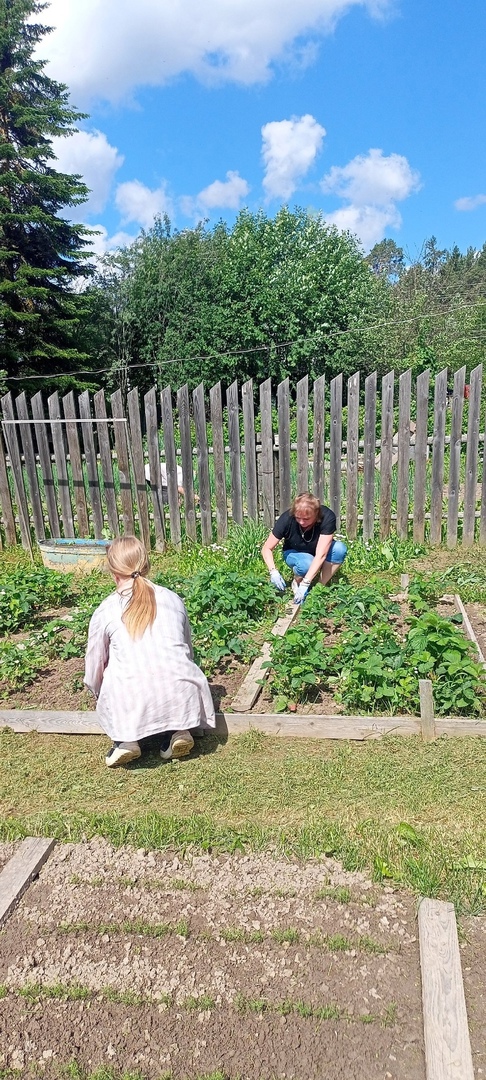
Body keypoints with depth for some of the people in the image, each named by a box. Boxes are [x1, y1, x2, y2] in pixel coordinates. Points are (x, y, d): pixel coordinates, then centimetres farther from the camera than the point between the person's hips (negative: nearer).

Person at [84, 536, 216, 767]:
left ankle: (125, 740, 7)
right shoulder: (173, 599, 14)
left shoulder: (105, 610, 9)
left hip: (131, 704, -1)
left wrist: (99, 693, 42)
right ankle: (176, 731, 9)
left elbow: (94, 665, 20)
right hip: (180, 695, 1)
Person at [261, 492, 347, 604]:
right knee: (306, 563, -37)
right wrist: (273, 571, -38)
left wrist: (305, 583, -43)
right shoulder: (287, 519, -29)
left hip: (319, 551, 1)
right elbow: (267, 549, -20)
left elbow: (320, 554, -36)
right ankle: (296, 582, -2)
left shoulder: (327, 517, -32)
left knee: (340, 549, -32)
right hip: (295, 553, -1)